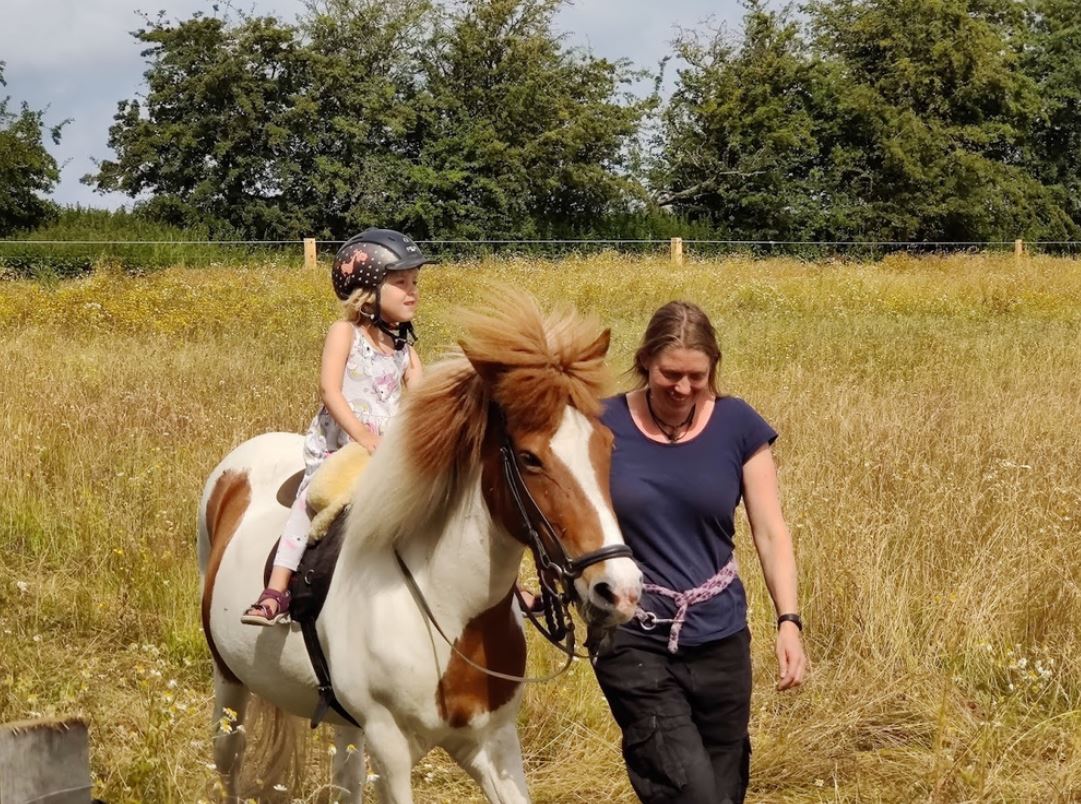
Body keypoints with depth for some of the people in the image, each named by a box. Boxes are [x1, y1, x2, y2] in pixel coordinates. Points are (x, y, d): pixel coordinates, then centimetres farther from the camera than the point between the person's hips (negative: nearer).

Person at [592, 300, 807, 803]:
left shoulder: (737, 426, -1)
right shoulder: (605, 425, -5)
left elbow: (770, 532, 1)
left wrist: (788, 620, -10)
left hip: (720, 640, 3)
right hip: (635, 643, -2)